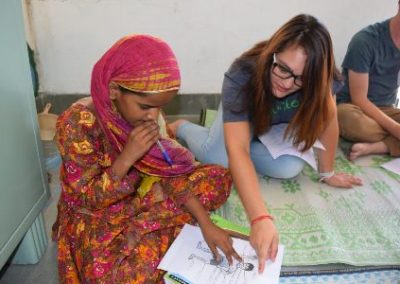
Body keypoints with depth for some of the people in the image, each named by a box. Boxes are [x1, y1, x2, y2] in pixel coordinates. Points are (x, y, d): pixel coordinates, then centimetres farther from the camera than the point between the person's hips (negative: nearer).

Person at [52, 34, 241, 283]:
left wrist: (206, 223, -18)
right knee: (142, 264, -32)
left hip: (141, 196, 5)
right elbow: (89, 200, -22)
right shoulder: (77, 123, -28)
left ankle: (154, 232, -4)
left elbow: (171, 171, -10)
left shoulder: (147, 114, -12)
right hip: (97, 217, -4)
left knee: (218, 178, -3)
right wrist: (128, 156, -36)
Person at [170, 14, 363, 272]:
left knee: (291, 168, -26)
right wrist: (261, 219, -57)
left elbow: (328, 120, -20)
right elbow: (237, 149, -49)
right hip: (243, 116, -2)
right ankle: (181, 127, 3)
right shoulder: (242, 75, -41)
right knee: (219, 159, -31)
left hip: (282, 126, 3)